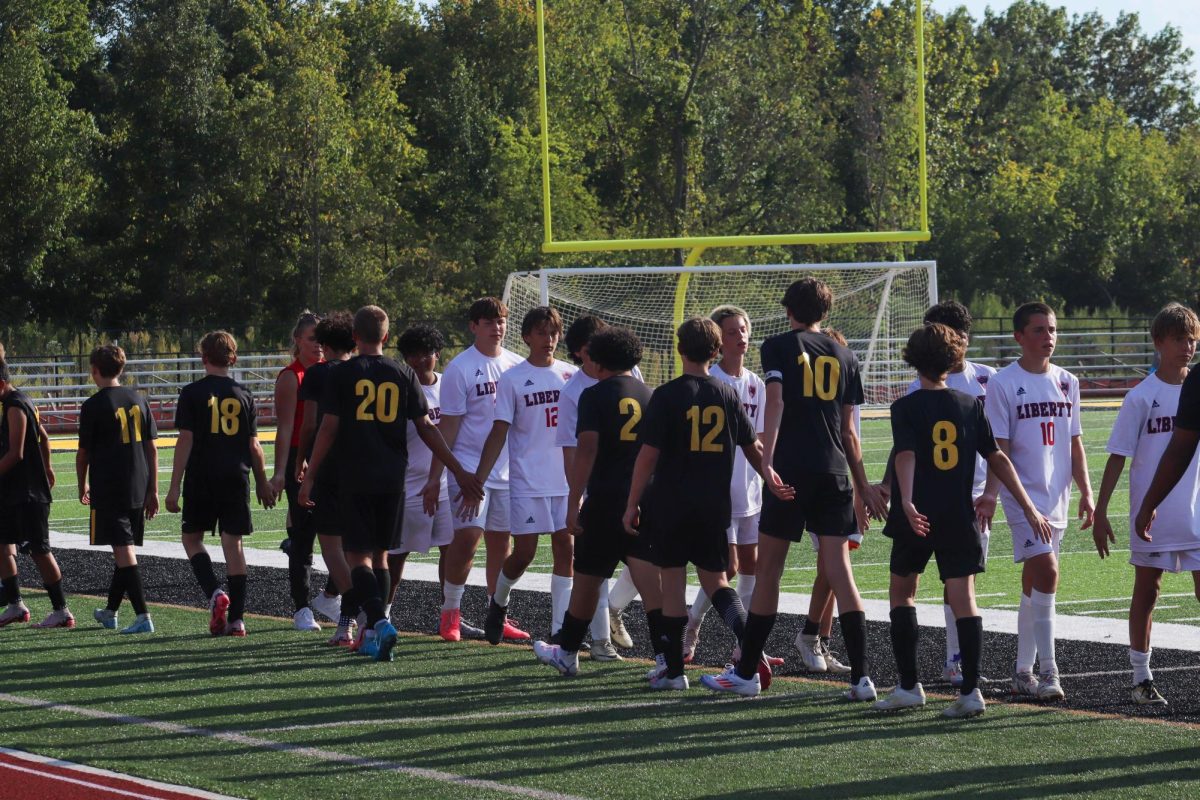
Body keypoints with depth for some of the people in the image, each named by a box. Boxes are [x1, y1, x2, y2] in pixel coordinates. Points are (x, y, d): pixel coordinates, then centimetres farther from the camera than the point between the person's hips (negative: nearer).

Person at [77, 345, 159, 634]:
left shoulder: (93, 405, -8)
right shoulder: (138, 400, 7)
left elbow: (84, 452, -3)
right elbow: (152, 448, 8)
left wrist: (83, 486, 13)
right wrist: (152, 490, 12)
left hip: (107, 489, -6)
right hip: (138, 489, 6)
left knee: (124, 552, -8)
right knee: (125, 549, 17)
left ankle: (143, 616, -17)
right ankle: (111, 611, 31)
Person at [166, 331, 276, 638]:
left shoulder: (192, 393, -4)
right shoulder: (243, 395, 5)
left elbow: (185, 440, -8)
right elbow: (253, 446, 6)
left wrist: (175, 486, -5)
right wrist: (263, 483, 18)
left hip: (201, 479, -2)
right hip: (236, 479, 2)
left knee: (192, 538, 12)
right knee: (233, 543, 5)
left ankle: (214, 593, -11)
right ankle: (236, 619, 3)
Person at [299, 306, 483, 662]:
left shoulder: (342, 375, -3)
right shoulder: (403, 375, 5)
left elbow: (328, 429, -6)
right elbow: (426, 428, 4)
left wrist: (309, 476, 0)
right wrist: (459, 472, 9)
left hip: (354, 478, -3)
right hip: (392, 478, 3)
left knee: (358, 554, -2)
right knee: (380, 553, 14)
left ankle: (379, 622, -24)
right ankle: (373, 635, 13)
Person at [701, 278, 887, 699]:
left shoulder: (779, 346, 3)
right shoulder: (844, 356, 14)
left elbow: (775, 403, -12)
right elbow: (848, 431, 14)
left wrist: (767, 462, -22)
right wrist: (863, 485, 21)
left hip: (789, 473, -3)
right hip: (834, 474, 3)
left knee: (767, 570, 5)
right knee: (839, 572, 0)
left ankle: (746, 672, 12)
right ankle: (861, 677, -8)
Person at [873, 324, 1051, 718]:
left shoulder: (905, 408, -3)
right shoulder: (970, 405, 6)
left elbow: (906, 455, -19)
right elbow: (998, 458, 5)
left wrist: (906, 502, -33)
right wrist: (1029, 508, 8)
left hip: (916, 517, -2)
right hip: (959, 516, 2)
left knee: (902, 593, 14)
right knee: (963, 599, 0)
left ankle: (909, 686, 12)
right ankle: (970, 691, -9)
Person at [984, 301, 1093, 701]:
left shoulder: (1066, 382, 11)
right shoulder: (1003, 383, -5)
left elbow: (1074, 443, 15)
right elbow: (999, 447, -8)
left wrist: (1086, 492, 9)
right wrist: (991, 492, -19)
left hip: (1056, 497, 6)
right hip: (1023, 495, -6)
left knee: (1034, 582, 10)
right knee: (1046, 571, -18)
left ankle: (1024, 671, 17)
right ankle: (1047, 670, -16)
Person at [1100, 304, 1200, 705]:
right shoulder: (1141, 397, -6)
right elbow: (1118, 457, -3)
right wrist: (1100, 513, -6)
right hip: (1150, 516, -2)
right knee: (1147, 591, 8)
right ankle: (1141, 677, 17)